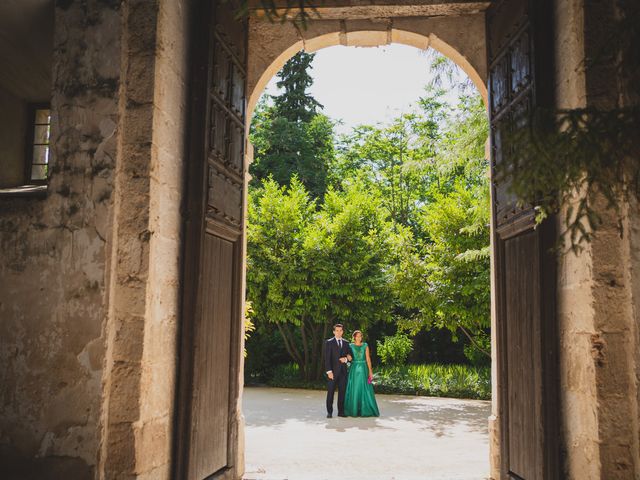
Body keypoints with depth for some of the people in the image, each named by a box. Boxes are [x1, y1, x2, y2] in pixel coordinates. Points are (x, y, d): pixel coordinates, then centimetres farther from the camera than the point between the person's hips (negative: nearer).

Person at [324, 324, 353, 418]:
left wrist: (346, 359, -8)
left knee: (342, 392, 5)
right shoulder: (329, 342, -1)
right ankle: (329, 412, 4)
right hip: (333, 371, -4)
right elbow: (327, 358, -7)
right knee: (330, 392, -2)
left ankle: (341, 411, 12)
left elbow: (351, 356, 15)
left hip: (343, 371, 4)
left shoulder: (346, 343, 12)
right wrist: (329, 371, -15)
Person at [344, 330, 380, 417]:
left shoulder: (365, 346, 5)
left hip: (363, 369, 0)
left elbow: (368, 359, 1)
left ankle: (365, 410, 6)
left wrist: (370, 371, -4)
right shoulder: (350, 346, 6)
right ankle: (353, 410, 8)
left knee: (364, 389, -2)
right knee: (354, 389, 0)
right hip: (354, 369, 0)